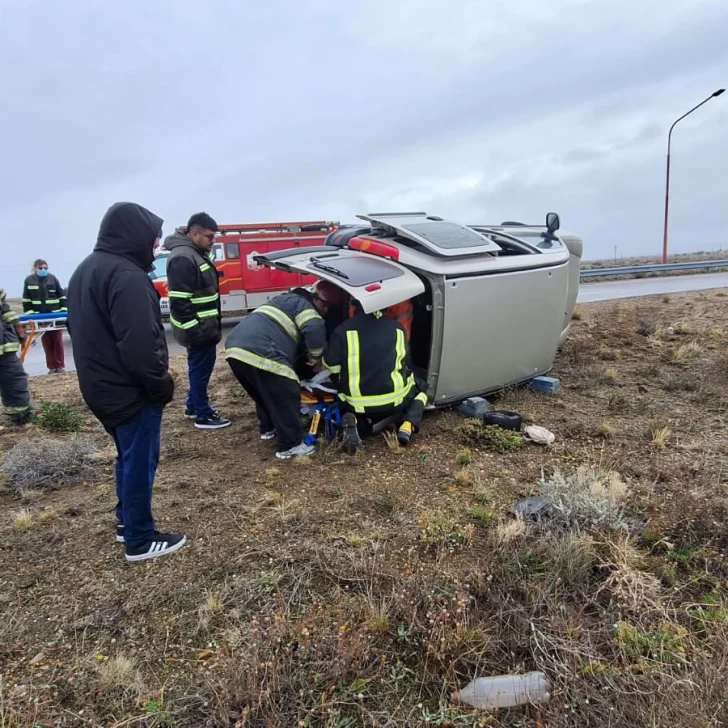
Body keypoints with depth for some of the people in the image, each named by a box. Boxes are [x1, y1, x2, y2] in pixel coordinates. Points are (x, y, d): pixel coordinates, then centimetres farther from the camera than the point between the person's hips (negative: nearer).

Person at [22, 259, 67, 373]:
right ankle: (51, 367, 9)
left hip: (55, 314, -1)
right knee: (46, 342, 4)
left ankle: (60, 365, 8)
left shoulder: (53, 278, 1)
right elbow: (26, 299, 5)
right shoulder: (29, 280, 2)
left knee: (57, 340, 4)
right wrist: (29, 313, -2)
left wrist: (64, 310, -4)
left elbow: (62, 295, 3)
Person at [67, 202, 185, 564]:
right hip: (131, 390, -10)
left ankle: (126, 522, 36)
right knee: (140, 462, 3)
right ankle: (140, 540, 16)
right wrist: (162, 384, -14)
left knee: (128, 457, 22)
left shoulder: (84, 270, 12)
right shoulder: (127, 276, -22)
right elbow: (140, 345, -27)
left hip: (101, 386, 10)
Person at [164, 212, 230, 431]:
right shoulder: (182, 258, -21)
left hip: (205, 325, 10)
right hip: (197, 328, -10)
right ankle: (203, 415, 11)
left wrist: (214, 324, 21)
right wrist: (194, 329, -24)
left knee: (201, 367, 19)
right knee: (200, 368, 0)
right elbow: (180, 301, -25)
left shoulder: (199, 253, 12)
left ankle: (194, 406, 34)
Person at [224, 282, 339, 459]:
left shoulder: (288, 301, 35)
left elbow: (296, 341, 41)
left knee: (264, 393, 30)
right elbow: (315, 329, -15)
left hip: (235, 349, 10)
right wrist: (315, 355, 0)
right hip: (259, 353, -10)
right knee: (287, 397, 0)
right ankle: (291, 446, 6)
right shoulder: (301, 304, 5)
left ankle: (268, 428, 43)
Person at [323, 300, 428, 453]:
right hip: (395, 400, 1)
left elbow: (331, 367, 3)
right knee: (418, 391, 32)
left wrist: (344, 392, 21)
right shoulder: (397, 328, 7)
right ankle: (408, 425, 3)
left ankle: (354, 421, -2)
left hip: (359, 404, 0)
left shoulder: (343, 330, 0)